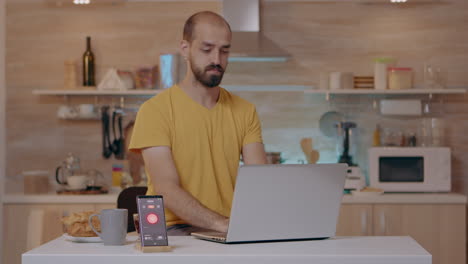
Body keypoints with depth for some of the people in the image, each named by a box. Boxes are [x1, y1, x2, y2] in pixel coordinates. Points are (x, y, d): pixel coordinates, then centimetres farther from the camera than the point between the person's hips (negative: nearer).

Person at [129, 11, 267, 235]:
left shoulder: (245, 111, 10)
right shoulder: (155, 110, -6)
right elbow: (167, 190, -16)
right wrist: (222, 223, -30)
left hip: (233, 234, 4)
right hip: (175, 229, -4)